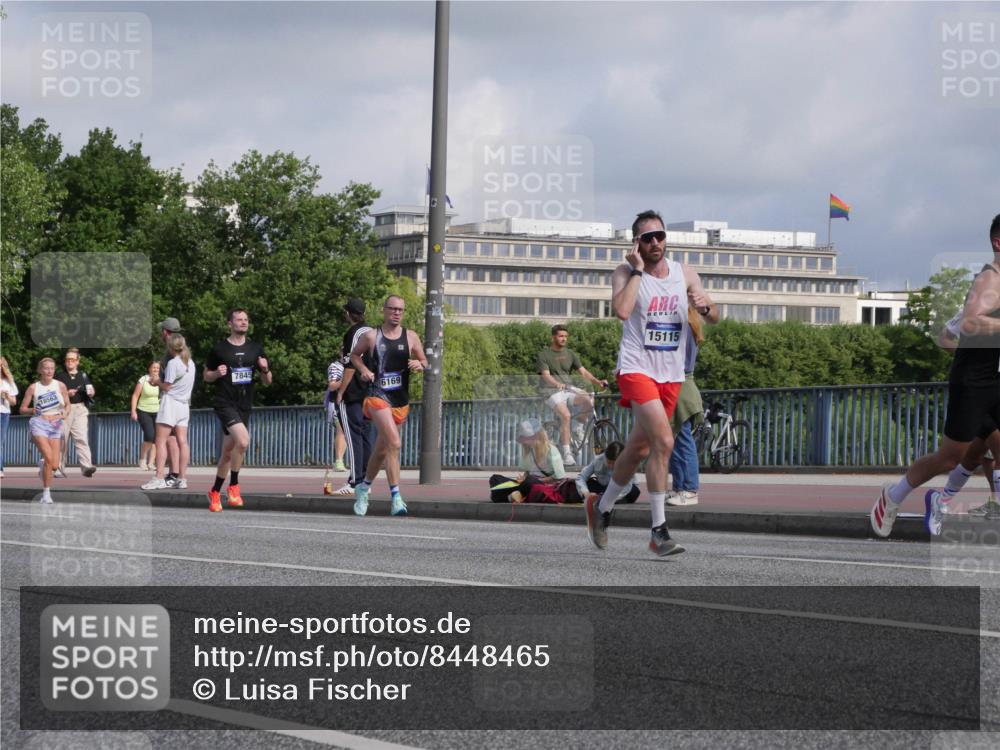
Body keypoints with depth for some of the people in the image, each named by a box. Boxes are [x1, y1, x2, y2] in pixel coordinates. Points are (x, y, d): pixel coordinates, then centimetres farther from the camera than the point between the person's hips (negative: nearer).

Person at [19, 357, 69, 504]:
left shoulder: (60, 385, 2)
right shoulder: (33, 387, -1)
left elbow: (67, 405, 11)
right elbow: (22, 409, 5)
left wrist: (64, 413, -11)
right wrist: (32, 410, -16)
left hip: (56, 425, 2)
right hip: (39, 423, -2)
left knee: (54, 466, -3)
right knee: (49, 457, -22)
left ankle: (42, 465, 35)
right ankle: (46, 492, -9)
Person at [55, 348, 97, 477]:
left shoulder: (83, 376, 14)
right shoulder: (60, 377, 6)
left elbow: (90, 392, 20)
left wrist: (91, 393, -3)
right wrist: (66, 394, -12)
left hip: (80, 410, 1)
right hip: (64, 410, -1)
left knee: (82, 438, -13)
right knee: (62, 440, 3)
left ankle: (86, 467, -25)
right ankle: (60, 469, 12)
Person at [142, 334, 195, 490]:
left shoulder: (173, 363, -12)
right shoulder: (191, 363, 11)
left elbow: (167, 387, -13)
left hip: (170, 402, -8)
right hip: (184, 403, 8)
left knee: (161, 441, -7)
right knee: (182, 441, 4)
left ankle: (159, 478, -14)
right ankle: (182, 478, 1)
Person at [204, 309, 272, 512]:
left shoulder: (255, 349, 9)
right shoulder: (219, 349, 0)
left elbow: (267, 382, 12)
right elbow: (206, 375, 10)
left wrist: (265, 369, -9)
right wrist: (217, 373, -11)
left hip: (245, 406, 5)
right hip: (225, 403, -5)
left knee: (228, 452, 11)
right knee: (243, 441, -25)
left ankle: (215, 492, 27)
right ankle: (233, 487, -11)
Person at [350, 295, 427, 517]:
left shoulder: (411, 337, 5)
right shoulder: (371, 336, 0)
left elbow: (424, 361, 13)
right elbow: (355, 354, 16)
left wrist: (419, 365, -10)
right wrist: (363, 370, -3)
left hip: (401, 401, 4)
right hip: (378, 396, -4)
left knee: (382, 450, 16)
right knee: (394, 443, -24)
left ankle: (364, 487, 40)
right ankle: (396, 497, -26)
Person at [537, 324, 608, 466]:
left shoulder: (570, 354, 14)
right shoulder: (543, 355, 1)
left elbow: (583, 372, 4)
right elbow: (546, 375, -13)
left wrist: (598, 382, -14)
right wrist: (558, 384, -35)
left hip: (569, 389, 4)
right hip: (553, 392, -4)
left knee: (589, 400, -27)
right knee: (565, 415, -31)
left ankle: (579, 426, 0)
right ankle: (566, 453, -27)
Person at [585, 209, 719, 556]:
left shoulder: (685, 274, 7)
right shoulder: (625, 273, -6)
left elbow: (714, 318, 7)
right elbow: (621, 310, -25)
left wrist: (705, 306, -16)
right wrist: (637, 270, -18)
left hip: (671, 374, 6)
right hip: (637, 368, -6)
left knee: (640, 448, 15)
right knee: (664, 441, -22)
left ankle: (602, 507, 38)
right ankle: (659, 531, -18)